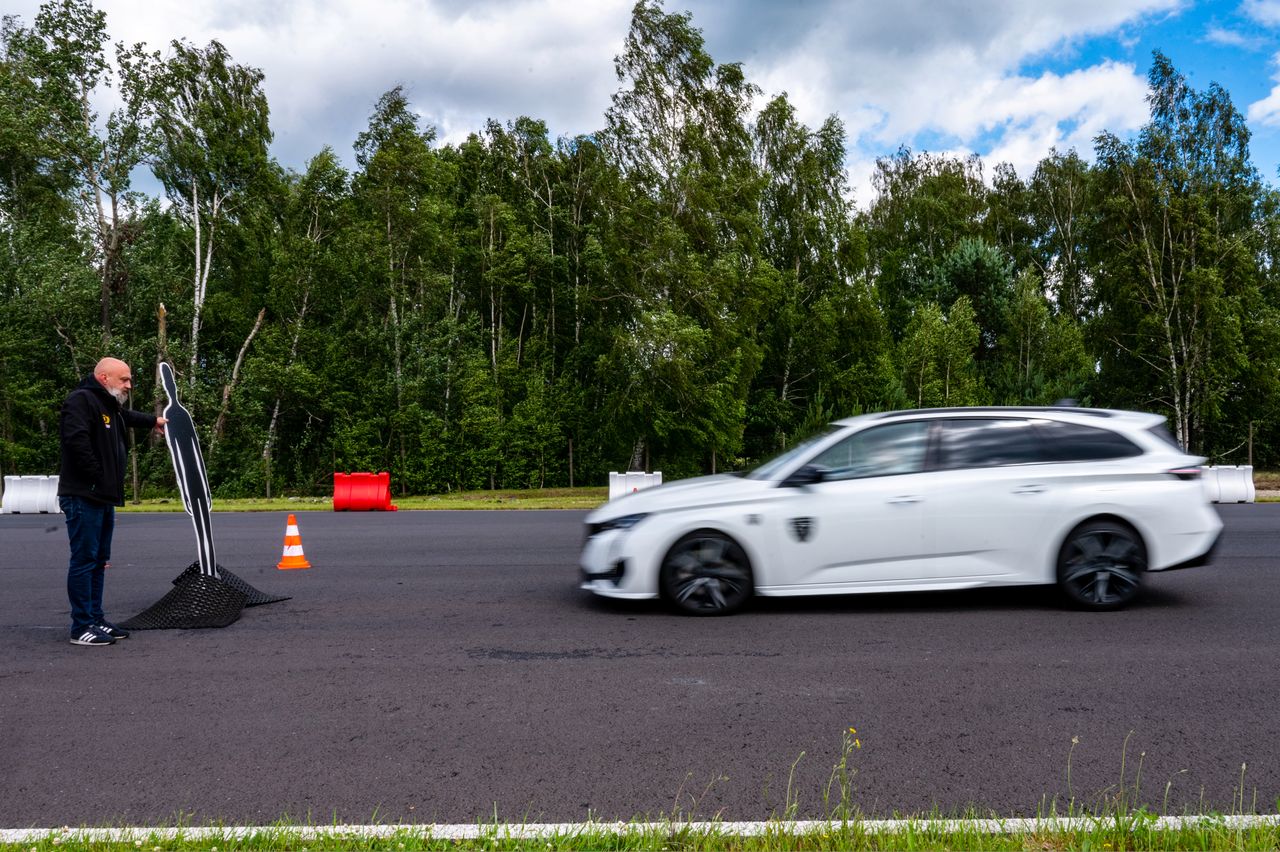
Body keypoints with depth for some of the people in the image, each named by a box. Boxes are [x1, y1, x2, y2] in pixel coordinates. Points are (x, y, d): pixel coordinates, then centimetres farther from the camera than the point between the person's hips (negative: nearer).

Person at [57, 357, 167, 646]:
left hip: (103, 498, 10)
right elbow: (75, 440, -26)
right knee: (84, 561, -7)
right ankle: (82, 627, -2)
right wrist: (96, 476, -21)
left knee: (99, 561, 13)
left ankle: (96, 619, 20)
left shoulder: (111, 407, 18)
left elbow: (128, 417, 42)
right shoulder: (81, 400, -13)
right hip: (83, 498, -10)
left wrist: (153, 421, 57)